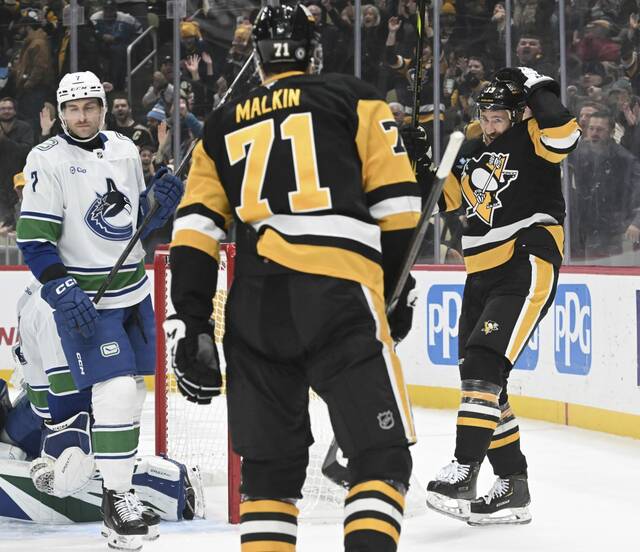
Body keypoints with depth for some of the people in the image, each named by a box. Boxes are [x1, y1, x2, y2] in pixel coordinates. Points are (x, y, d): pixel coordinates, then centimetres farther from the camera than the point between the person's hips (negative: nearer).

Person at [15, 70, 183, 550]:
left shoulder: (124, 150, 7)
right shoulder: (47, 161, -12)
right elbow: (34, 239, -13)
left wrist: (160, 203, -3)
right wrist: (63, 290, -23)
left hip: (133, 290, 7)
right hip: (84, 297, -7)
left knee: (132, 389, 14)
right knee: (116, 391, -16)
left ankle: (118, 470, 32)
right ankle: (115, 497, -7)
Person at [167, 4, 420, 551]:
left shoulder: (223, 125, 21)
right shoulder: (354, 100, 13)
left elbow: (195, 229, 13)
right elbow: (395, 201, 6)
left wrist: (192, 326, 11)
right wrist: (398, 291, 16)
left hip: (252, 303, 4)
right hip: (338, 292, -4)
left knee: (270, 463, 14)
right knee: (382, 456, -1)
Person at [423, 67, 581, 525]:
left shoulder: (530, 140, -3)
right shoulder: (474, 154, 18)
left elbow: (563, 135, -25)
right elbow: (442, 196, 26)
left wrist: (536, 89, -18)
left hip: (527, 270, -9)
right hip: (482, 277, 9)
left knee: (484, 363, -21)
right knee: (480, 375, 7)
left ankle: (464, 471, -25)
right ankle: (513, 488, 14)